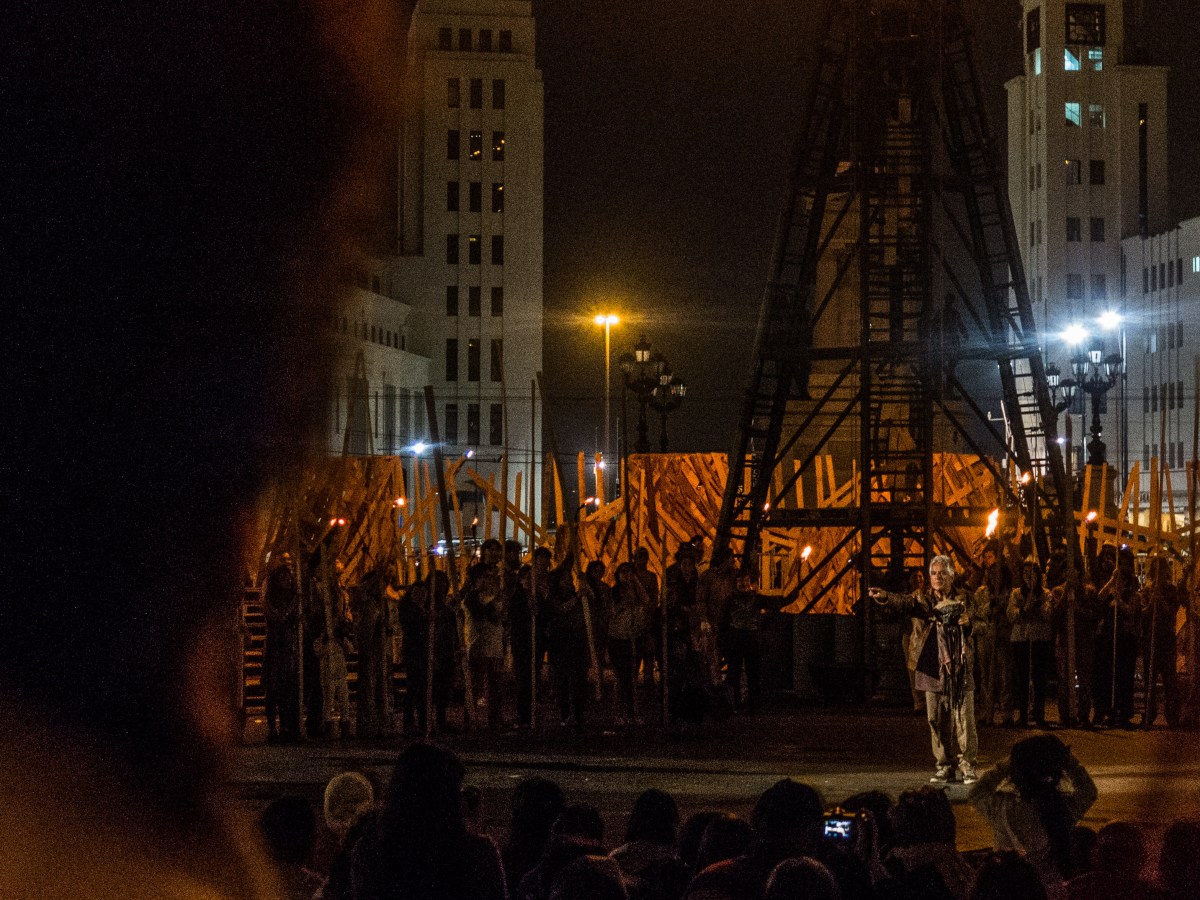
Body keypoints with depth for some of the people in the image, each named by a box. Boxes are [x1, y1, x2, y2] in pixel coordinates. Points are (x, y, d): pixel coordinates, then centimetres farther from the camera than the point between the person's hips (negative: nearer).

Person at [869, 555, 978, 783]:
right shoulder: (924, 599, 6)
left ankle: (967, 766, 4)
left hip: (959, 668, -1)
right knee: (936, 721, 5)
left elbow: (971, 633, 12)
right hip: (933, 669, 1)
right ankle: (944, 765, 15)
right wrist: (886, 597, -38)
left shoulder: (961, 601, 8)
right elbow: (907, 603, -16)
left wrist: (967, 623, -13)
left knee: (964, 719, -4)